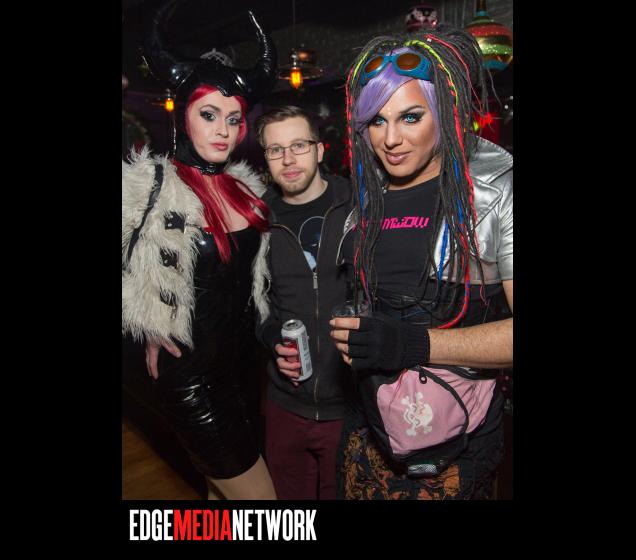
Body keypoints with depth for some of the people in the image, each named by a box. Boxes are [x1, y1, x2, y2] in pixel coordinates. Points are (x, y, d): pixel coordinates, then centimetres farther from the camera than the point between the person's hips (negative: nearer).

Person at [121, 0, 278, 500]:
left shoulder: (246, 187, 3)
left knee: (224, 483, 24)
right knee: (260, 492, 6)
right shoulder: (151, 189, -16)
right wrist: (152, 330, -10)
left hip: (244, 360, 6)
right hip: (191, 375, -6)